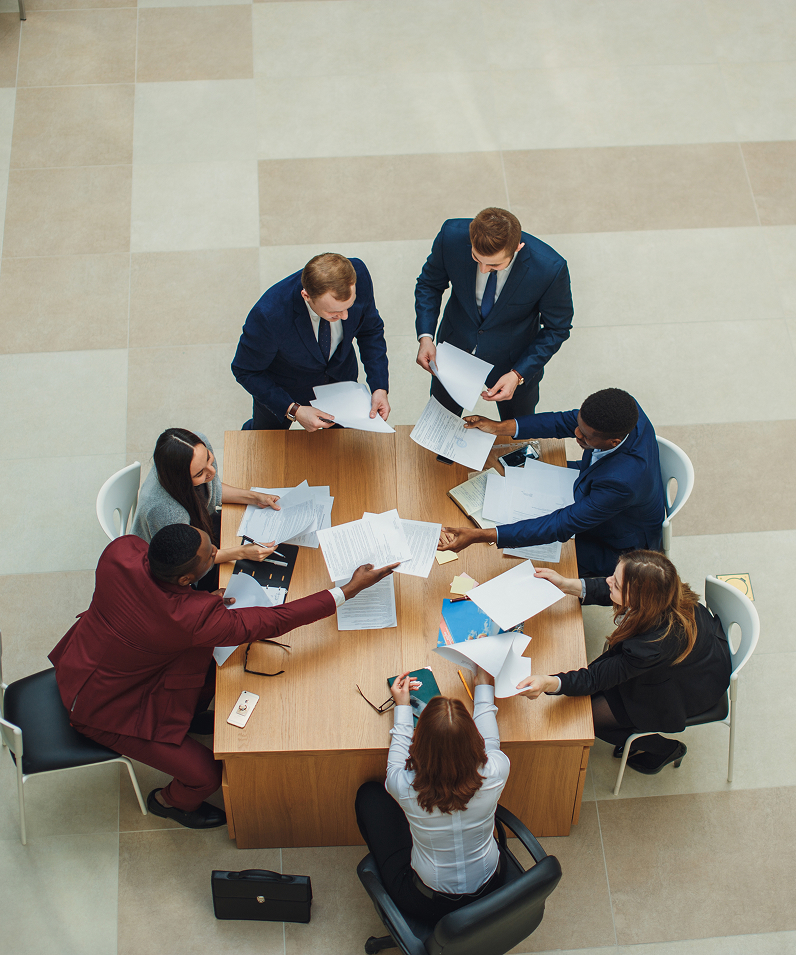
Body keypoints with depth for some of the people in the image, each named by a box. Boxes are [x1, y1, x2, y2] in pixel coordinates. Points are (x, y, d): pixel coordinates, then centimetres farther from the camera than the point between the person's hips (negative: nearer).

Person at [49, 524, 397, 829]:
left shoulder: (122, 550, -23)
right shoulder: (189, 618, -39)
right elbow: (270, 622, -31)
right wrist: (351, 589, -26)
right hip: (102, 707, -7)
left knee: (210, 650, 11)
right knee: (208, 774, -2)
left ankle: (190, 716, 38)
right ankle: (168, 801, 32)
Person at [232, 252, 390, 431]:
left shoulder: (358, 274, -33)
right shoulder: (269, 314, -44)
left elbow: (370, 329, -12)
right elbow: (246, 371, -25)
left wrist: (379, 387, -22)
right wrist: (293, 411, -34)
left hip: (341, 375, 3)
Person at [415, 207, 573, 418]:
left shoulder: (550, 268, -35)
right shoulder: (452, 236, -30)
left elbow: (557, 328, -17)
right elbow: (430, 284, -8)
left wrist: (518, 375, -25)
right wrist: (425, 336, -21)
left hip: (514, 362, -1)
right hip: (455, 345, 2)